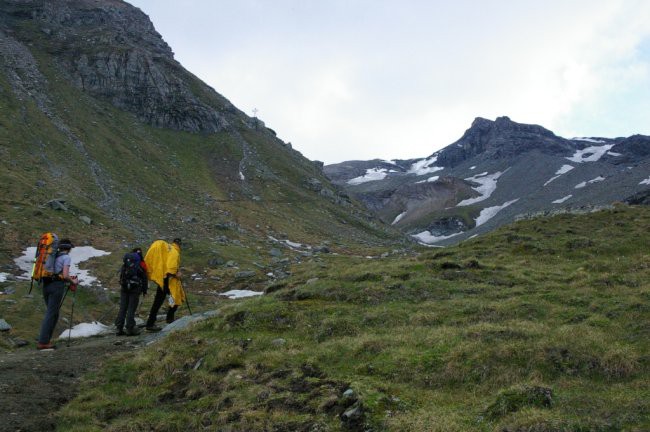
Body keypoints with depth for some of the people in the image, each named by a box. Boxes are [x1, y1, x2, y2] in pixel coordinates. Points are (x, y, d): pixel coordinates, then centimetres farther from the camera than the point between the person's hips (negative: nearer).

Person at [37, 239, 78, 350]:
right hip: (57, 286, -7)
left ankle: (45, 339, 12)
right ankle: (43, 342, -7)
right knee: (51, 314, -6)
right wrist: (73, 281, 6)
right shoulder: (66, 257, -3)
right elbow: (65, 275, -14)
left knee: (54, 313, 16)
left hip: (46, 285, 8)